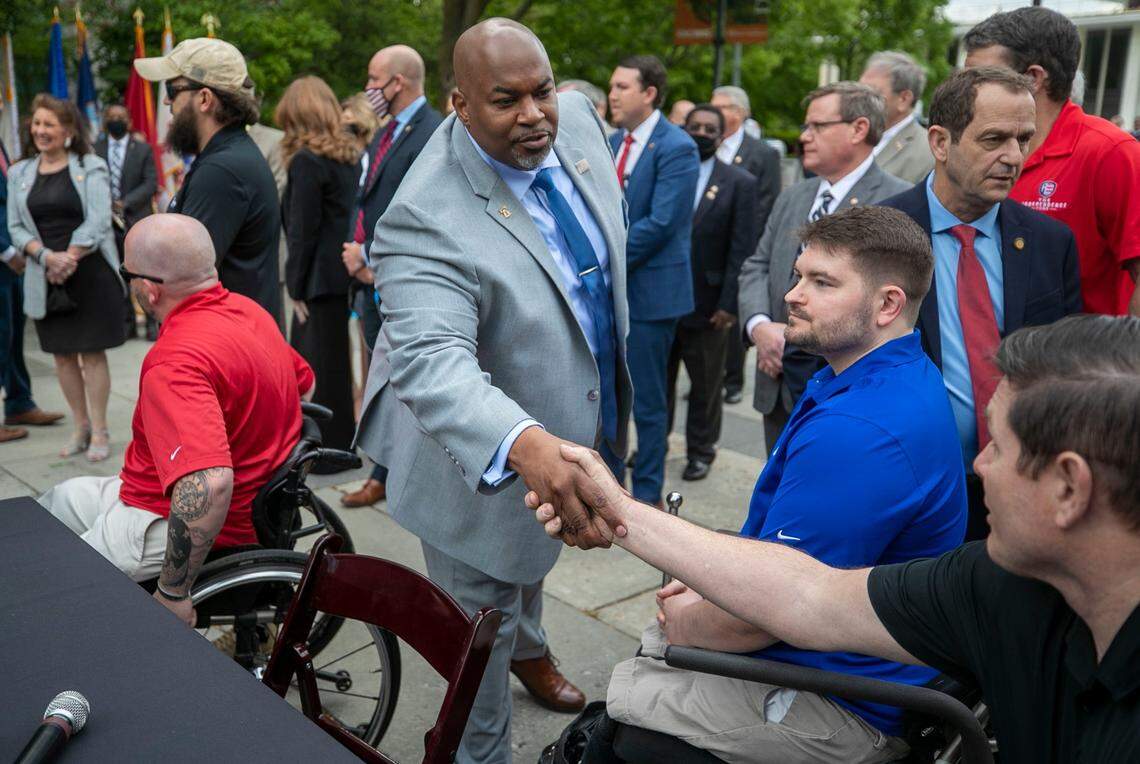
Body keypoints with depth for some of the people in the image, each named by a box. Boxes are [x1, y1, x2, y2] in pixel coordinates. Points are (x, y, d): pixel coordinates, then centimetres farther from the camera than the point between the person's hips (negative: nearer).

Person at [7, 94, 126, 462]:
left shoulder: (91, 168, 0)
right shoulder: (20, 173, 10)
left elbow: (98, 221, -9)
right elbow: (16, 227, 4)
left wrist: (70, 259, -18)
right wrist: (47, 256, -13)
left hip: (90, 272, -4)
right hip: (46, 277, 4)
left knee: (92, 352, 0)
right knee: (62, 354, 8)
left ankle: (99, 431, 8)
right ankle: (80, 427, 19)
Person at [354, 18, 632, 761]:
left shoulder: (578, 117, -11)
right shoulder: (427, 219, -34)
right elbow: (432, 360, -45)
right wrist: (524, 445, -63)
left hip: (563, 437, 8)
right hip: (484, 462, -8)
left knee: (530, 561, 35)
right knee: (482, 627, 12)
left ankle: (530, 645, 65)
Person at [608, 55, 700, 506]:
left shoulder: (676, 148, -13)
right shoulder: (613, 143, 12)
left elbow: (660, 223, -20)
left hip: (649, 288, -7)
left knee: (647, 398, 3)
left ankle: (647, 493, 17)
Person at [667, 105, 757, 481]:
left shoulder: (740, 183, -3)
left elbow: (742, 249, -6)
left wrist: (729, 304, -11)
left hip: (706, 304, -2)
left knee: (706, 384, 11)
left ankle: (701, 450, 28)